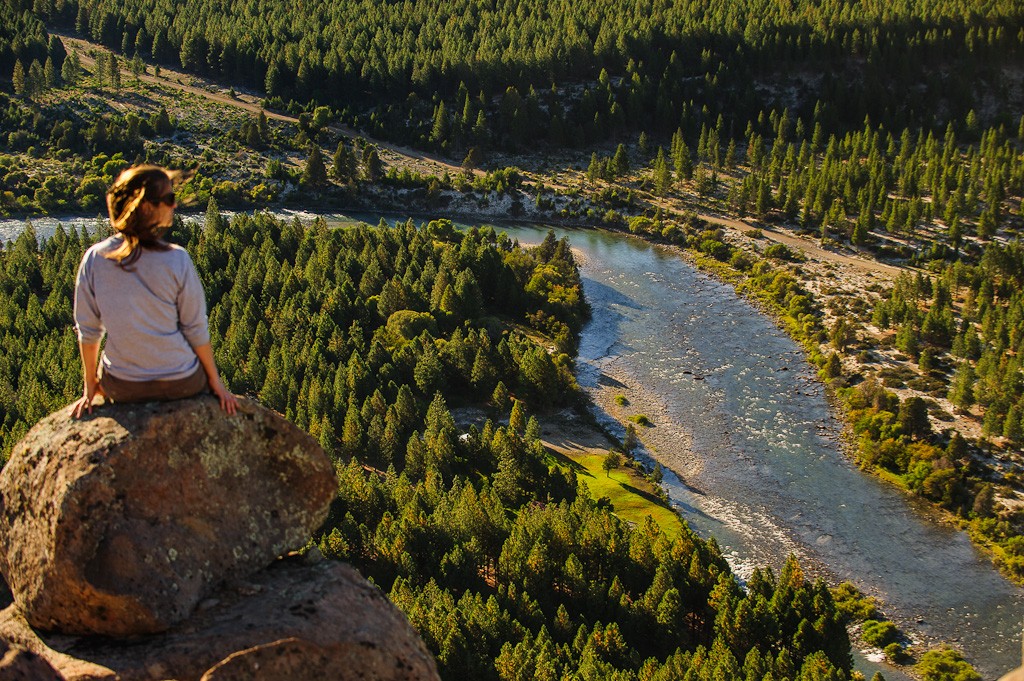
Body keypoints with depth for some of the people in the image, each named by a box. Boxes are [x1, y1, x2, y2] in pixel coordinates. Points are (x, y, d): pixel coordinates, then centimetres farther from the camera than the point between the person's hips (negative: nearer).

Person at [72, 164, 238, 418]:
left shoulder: (94, 259, -12)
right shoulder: (176, 260, -19)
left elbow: (88, 330, -3)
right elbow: (196, 330, -10)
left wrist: (90, 387, 11)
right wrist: (216, 382, 4)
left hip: (121, 388, 2)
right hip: (181, 384, -2)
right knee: (204, 358, 33)